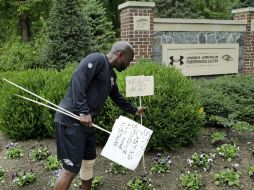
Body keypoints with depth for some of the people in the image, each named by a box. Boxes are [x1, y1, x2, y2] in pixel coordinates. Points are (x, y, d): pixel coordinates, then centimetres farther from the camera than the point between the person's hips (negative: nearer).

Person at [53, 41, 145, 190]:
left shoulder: (111, 74, 18)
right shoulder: (97, 59, -10)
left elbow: (117, 97, 32)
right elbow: (77, 80, -23)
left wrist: (134, 110, 41)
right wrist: (84, 112, -26)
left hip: (86, 122, 10)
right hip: (72, 119, -10)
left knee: (89, 161, 18)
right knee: (71, 168, -6)